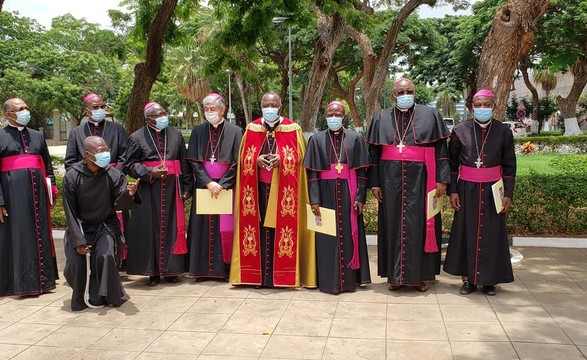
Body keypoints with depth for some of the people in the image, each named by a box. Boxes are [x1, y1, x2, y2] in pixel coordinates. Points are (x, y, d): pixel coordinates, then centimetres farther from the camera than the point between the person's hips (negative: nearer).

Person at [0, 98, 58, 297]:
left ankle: (41, 279, 17)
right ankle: (21, 282, 8)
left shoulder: (37, 136, 15)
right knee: (17, 235, 0)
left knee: (39, 234, 7)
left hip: (37, 192, 4)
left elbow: (47, 166, 17)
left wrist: (51, 191, 9)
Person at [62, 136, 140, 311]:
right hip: (80, 226, 0)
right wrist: (78, 241, -14)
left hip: (106, 225, 0)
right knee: (74, 262, -17)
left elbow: (119, 204, -14)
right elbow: (70, 212, -8)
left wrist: (129, 195, -38)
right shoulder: (71, 177, -12)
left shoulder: (114, 175, -11)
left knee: (105, 256, -25)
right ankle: (78, 301, 11)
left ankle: (99, 297, -2)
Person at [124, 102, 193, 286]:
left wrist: (187, 186, 4)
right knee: (150, 229, 0)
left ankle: (171, 270, 14)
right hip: (148, 190, -2)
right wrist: (150, 173, -12)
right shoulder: (137, 137, 1)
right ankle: (153, 271, 9)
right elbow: (129, 165, 2)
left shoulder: (176, 134, 8)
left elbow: (184, 163, 9)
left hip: (172, 188, 2)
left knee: (172, 227, 4)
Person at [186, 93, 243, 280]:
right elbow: (193, 161, 3)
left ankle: (224, 268, 6)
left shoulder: (235, 132, 0)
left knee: (225, 228, -2)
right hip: (203, 187, 2)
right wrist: (208, 182, -10)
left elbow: (237, 164, -4)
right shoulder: (198, 131, 7)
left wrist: (221, 184, -12)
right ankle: (203, 269, 10)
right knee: (203, 228, 3)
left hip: (226, 187, -2)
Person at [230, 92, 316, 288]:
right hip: (259, 187, 2)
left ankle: (282, 274, 6)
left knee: (282, 227, -2)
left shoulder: (293, 129, 1)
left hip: (284, 189, -2)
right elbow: (244, 158, 9)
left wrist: (281, 160, -16)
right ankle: (259, 274, 8)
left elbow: (299, 158, 1)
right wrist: (257, 160, -11)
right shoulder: (251, 129, 8)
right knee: (260, 228, 1)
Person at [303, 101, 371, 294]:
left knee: (348, 235, 5)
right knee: (327, 237, 2)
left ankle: (349, 278, 15)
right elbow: (312, 173, 0)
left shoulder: (355, 139, 4)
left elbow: (361, 171, 2)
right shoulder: (317, 140, 4)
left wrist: (360, 197, -6)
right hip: (326, 194, 0)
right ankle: (328, 279, 11)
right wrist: (314, 199, -8)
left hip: (348, 194, 0)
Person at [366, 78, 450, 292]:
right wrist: (375, 183, 1)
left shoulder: (430, 116, 4)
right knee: (394, 224, 5)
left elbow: (441, 150, 2)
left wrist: (441, 179, -5)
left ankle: (421, 274, 14)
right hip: (391, 180, 1)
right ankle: (396, 274, 15)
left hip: (420, 180, -1)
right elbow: (374, 153, 7)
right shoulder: (382, 119, 8)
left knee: (419, 224, 2)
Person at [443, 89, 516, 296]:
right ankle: (468, 278, 13)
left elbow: (509, 166, 3)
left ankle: (489, 279, 16)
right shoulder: (460, 131, -3)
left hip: (493, 190, 1)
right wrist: (452, 191, -3)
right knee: (466, 232, 3)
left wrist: (508, 194, -1)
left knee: (491, 233, 4)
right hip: (467, 190, 0)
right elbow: (452, 164, 2)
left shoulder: (503, 132, -1)